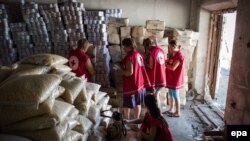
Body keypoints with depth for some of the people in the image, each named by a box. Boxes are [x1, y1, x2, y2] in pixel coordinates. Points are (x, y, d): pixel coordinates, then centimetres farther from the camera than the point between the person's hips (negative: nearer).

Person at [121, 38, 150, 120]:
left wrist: (121, 70, -10)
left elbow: (130, 72, -24)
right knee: (138, 103, 16)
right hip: (139, 83, 8)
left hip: (131, 85, -8)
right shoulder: (138, 55, 7)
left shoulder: (129, 57, -20)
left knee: (127, 105, 5)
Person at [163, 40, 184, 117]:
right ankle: (171, 110, 31)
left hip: (175, 79, -9)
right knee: (171, 94, 17)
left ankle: (177, 112, 15)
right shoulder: (173, 54, 8)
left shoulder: (179, 55, -21)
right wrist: (165, 62, -5)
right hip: (170, 78, 9)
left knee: (175, 95, 2)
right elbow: (169, 63, 13)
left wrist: (165, 64, -14)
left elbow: (173, 67, -24)